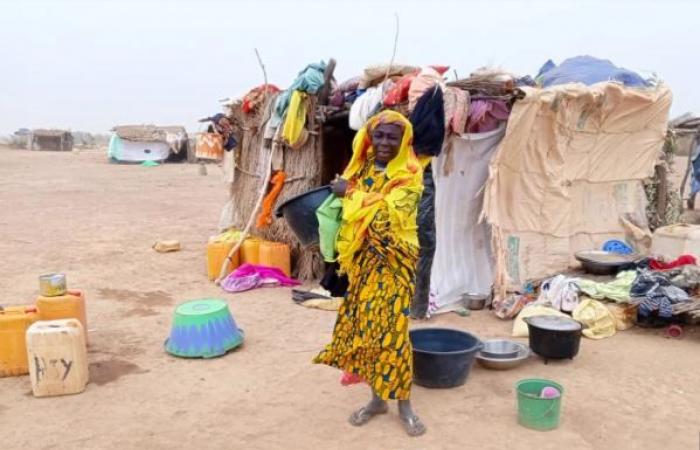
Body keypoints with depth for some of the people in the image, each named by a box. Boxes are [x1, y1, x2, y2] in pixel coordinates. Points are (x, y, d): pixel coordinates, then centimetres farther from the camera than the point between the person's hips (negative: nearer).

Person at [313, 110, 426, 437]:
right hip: (362, 259, 6)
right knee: (362, 326, 8)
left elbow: (387, 214, -23)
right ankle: (377, 398, 23)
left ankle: (404, 405, 10)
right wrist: (344, 256, 5)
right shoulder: (361, 169, 8)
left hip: (393, 260, -6)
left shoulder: (409, 174, -10)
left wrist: (352, 193, -15)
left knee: (390, 328, -6)